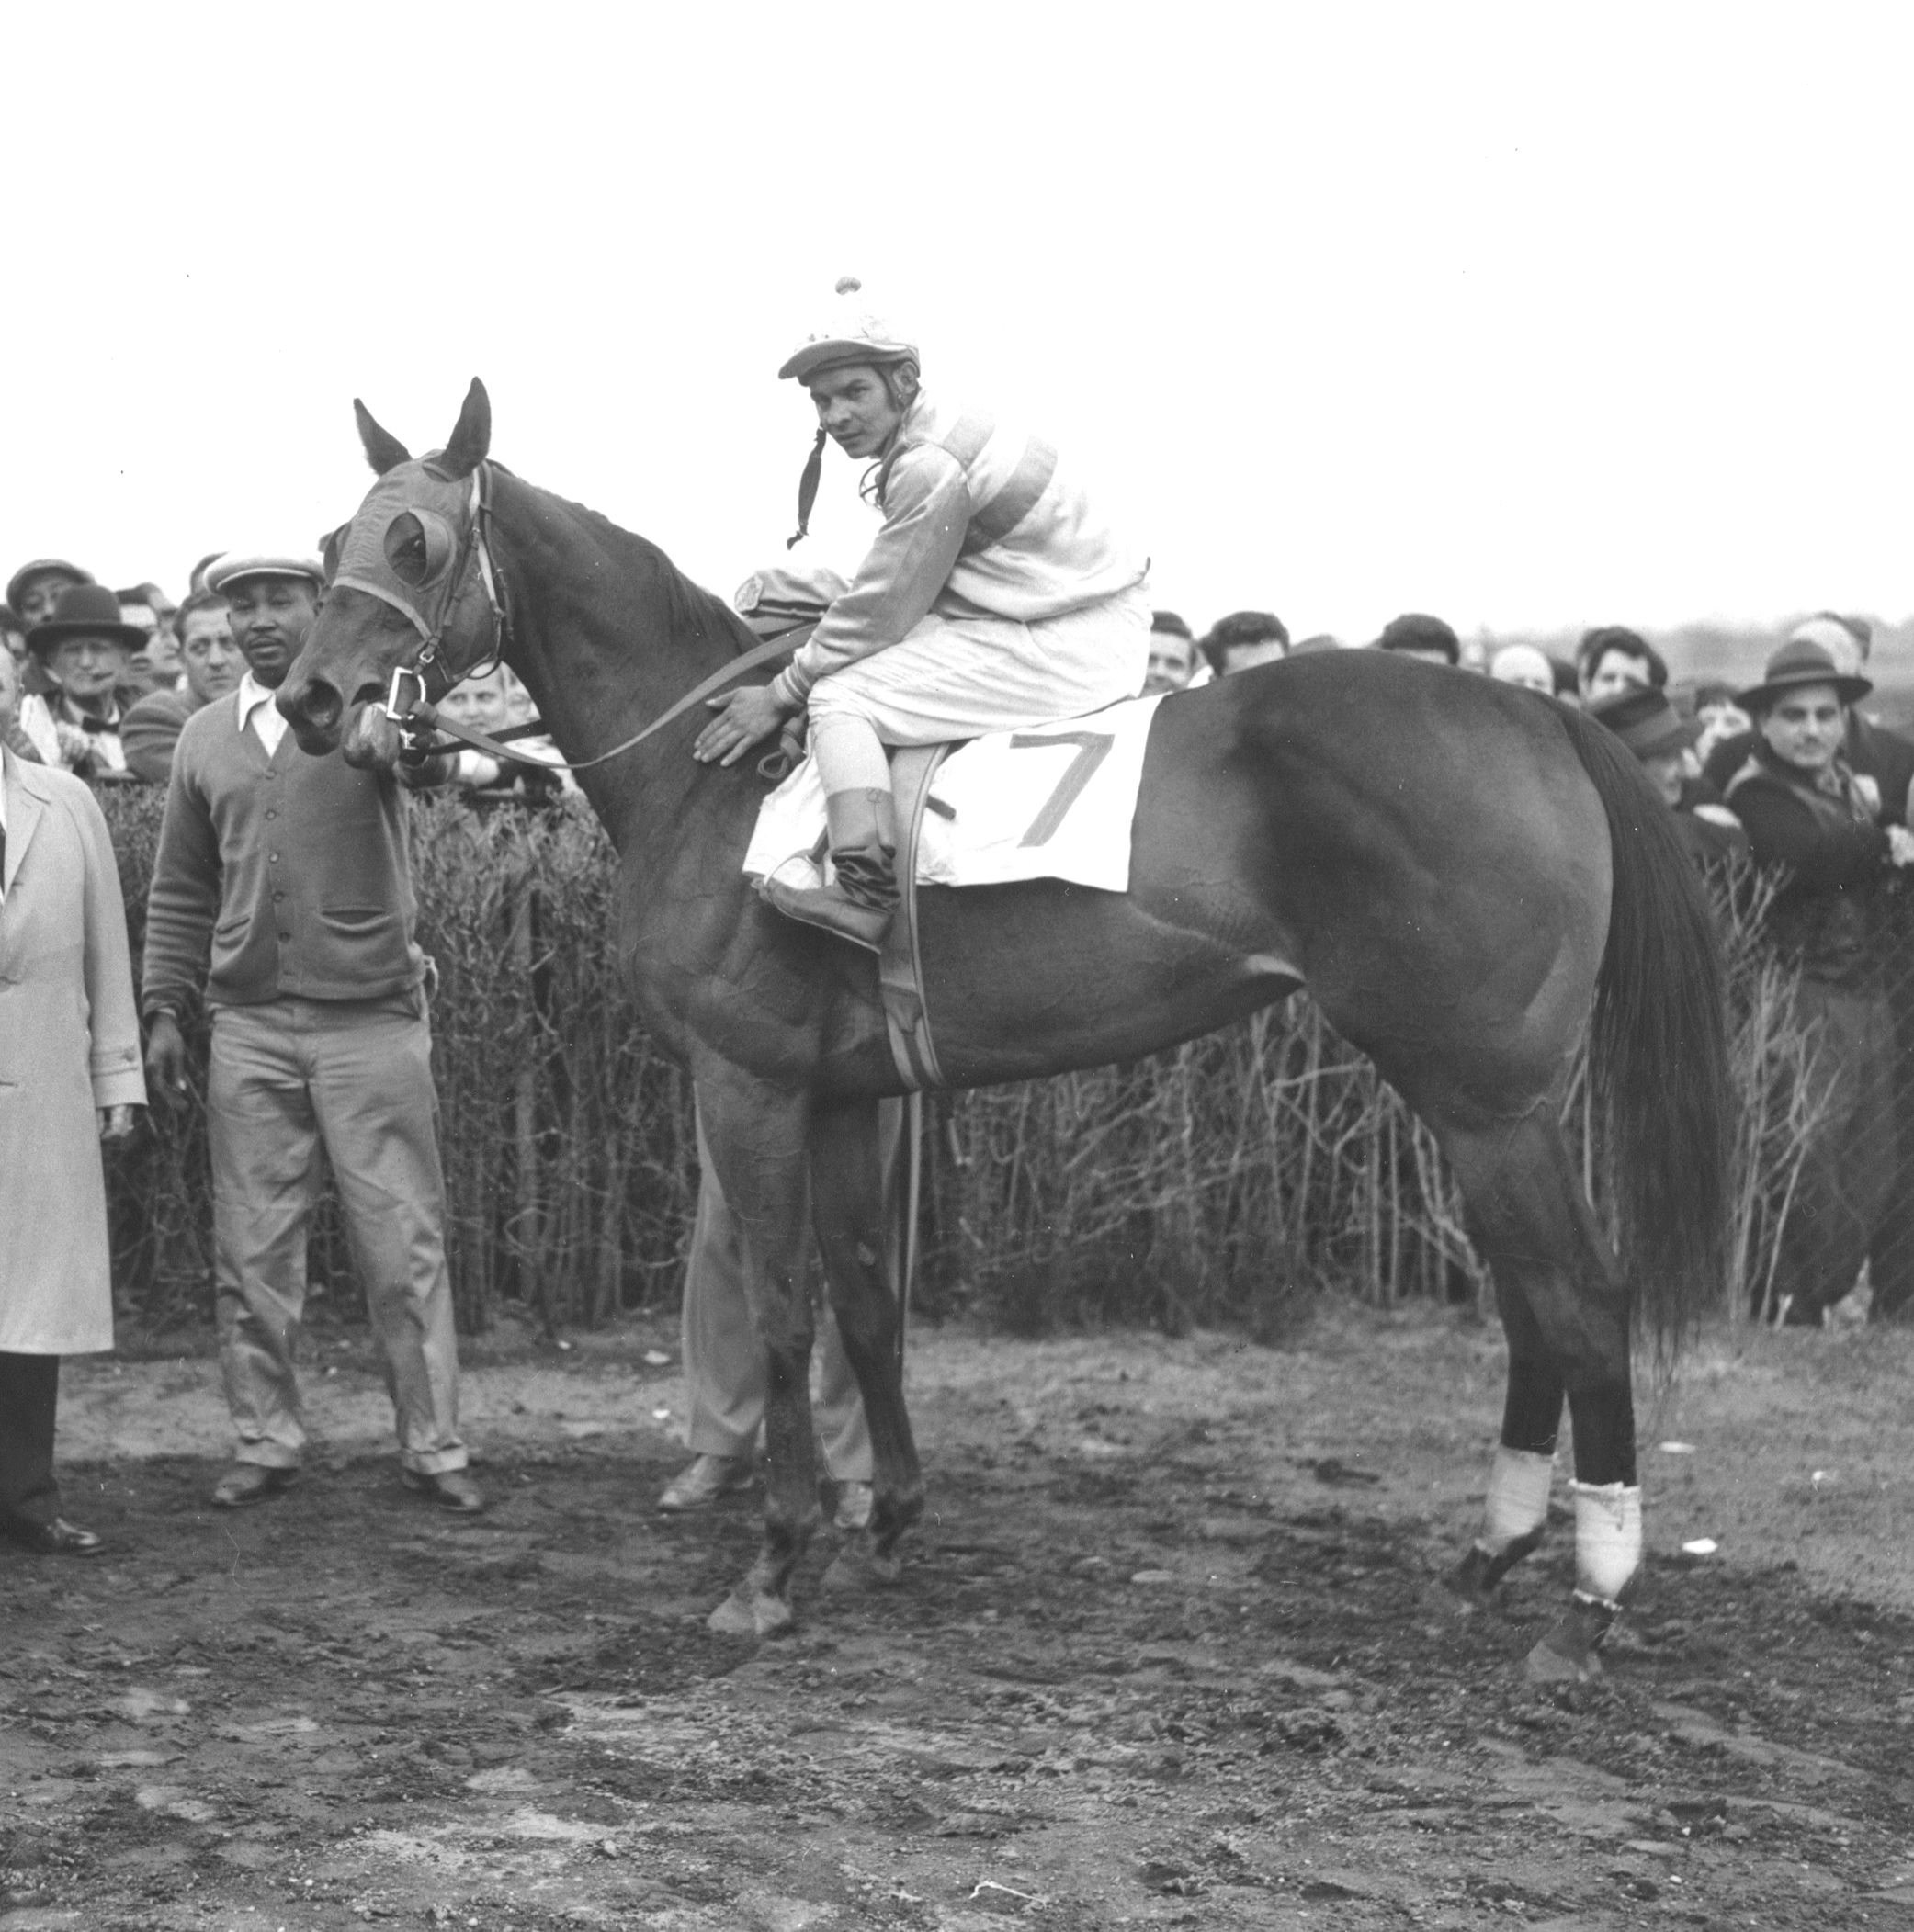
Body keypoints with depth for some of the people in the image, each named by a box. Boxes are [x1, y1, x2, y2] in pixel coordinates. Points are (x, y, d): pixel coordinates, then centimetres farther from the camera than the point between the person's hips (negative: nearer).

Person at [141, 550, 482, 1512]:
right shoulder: (205, 737, 12)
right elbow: (180, 891, 15)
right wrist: (164, 1009, 8)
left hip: (370, 1018, -3)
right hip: (248, 1026, 3)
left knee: (405, 1243, 0)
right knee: (251, 1251, 5)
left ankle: (431, 1445, 7)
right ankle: (265, 1443, 15)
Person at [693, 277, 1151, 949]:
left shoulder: (929, 466, -18)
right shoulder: (948, 436, 13)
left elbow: (880, 610, -13)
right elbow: (905, 595, 19)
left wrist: (783, 694, -4)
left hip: (1063, 650, -11)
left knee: (842, 697, -12)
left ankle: (867, 896, -20)